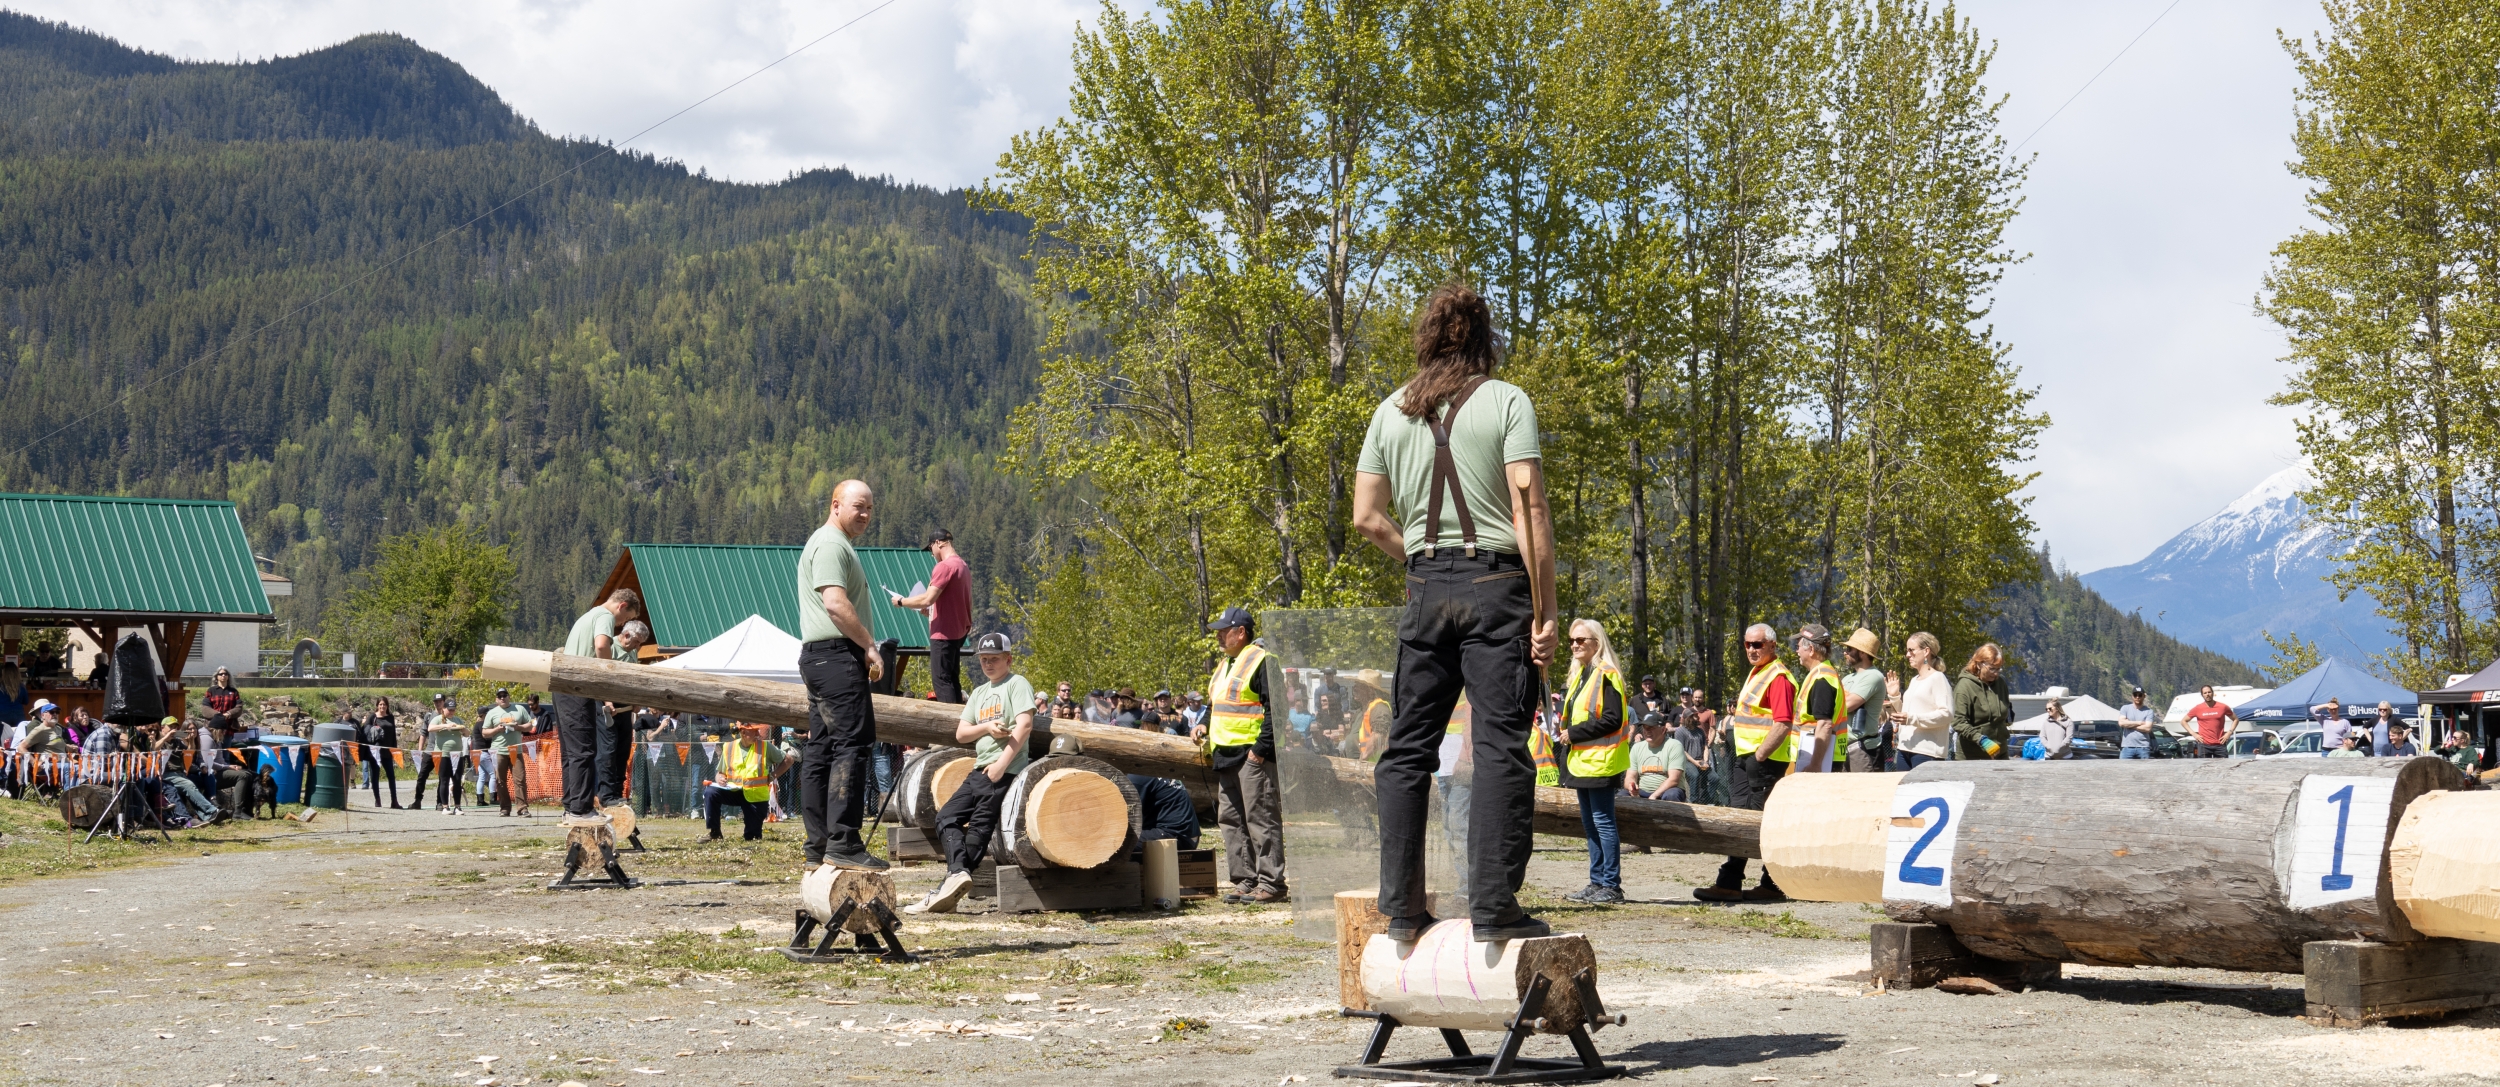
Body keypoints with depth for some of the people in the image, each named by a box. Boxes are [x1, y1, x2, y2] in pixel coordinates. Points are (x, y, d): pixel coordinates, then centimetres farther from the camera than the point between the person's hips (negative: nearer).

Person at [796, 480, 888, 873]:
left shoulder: (835, 544, 25)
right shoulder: (831, 544, -9)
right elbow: (835, 603, -20)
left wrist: (863, 649, 21)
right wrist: (870, 646, -15)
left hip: (820, 658, 11)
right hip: (837, 654, -11)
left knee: (821, 750, 9)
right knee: (851, 744, -15)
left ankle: (818, 848, 11)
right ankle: (843, 843, -19)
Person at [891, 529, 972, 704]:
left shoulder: (945, 566, -16)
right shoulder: (963, 565, 13)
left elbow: (927, 599, -21)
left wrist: (901, 601, -7)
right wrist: (931, 609, 17)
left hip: (944, 632, -10)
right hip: (958, 630, 10)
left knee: (941, 679, -7)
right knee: (952, 678, 13)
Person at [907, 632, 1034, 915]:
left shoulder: (1017, 684, -1)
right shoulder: (980, 692, 22)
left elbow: (1025, 725, -15)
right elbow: (961, 734, 14)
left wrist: (1002, 764, -20)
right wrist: (986, 727, -7)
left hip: (1005, 770, -9)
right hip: (980, 769, 9)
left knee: (979, 827, -9)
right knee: (946, 816, -3)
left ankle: (952, 882, -14)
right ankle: (957, 871, -19)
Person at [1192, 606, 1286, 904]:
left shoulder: (1260, 661, -10)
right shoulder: (1224, 665, 20)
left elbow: (1275, 710, -16)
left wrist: (1261, 748, -20)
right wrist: (1204, 729, 12)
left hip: (1252, 756, -10)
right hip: (1226, 756, 10)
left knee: (1260, 818, -8)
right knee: (1231, 820, 9)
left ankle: (1271, 882, -5)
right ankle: (1245, 880, 14)